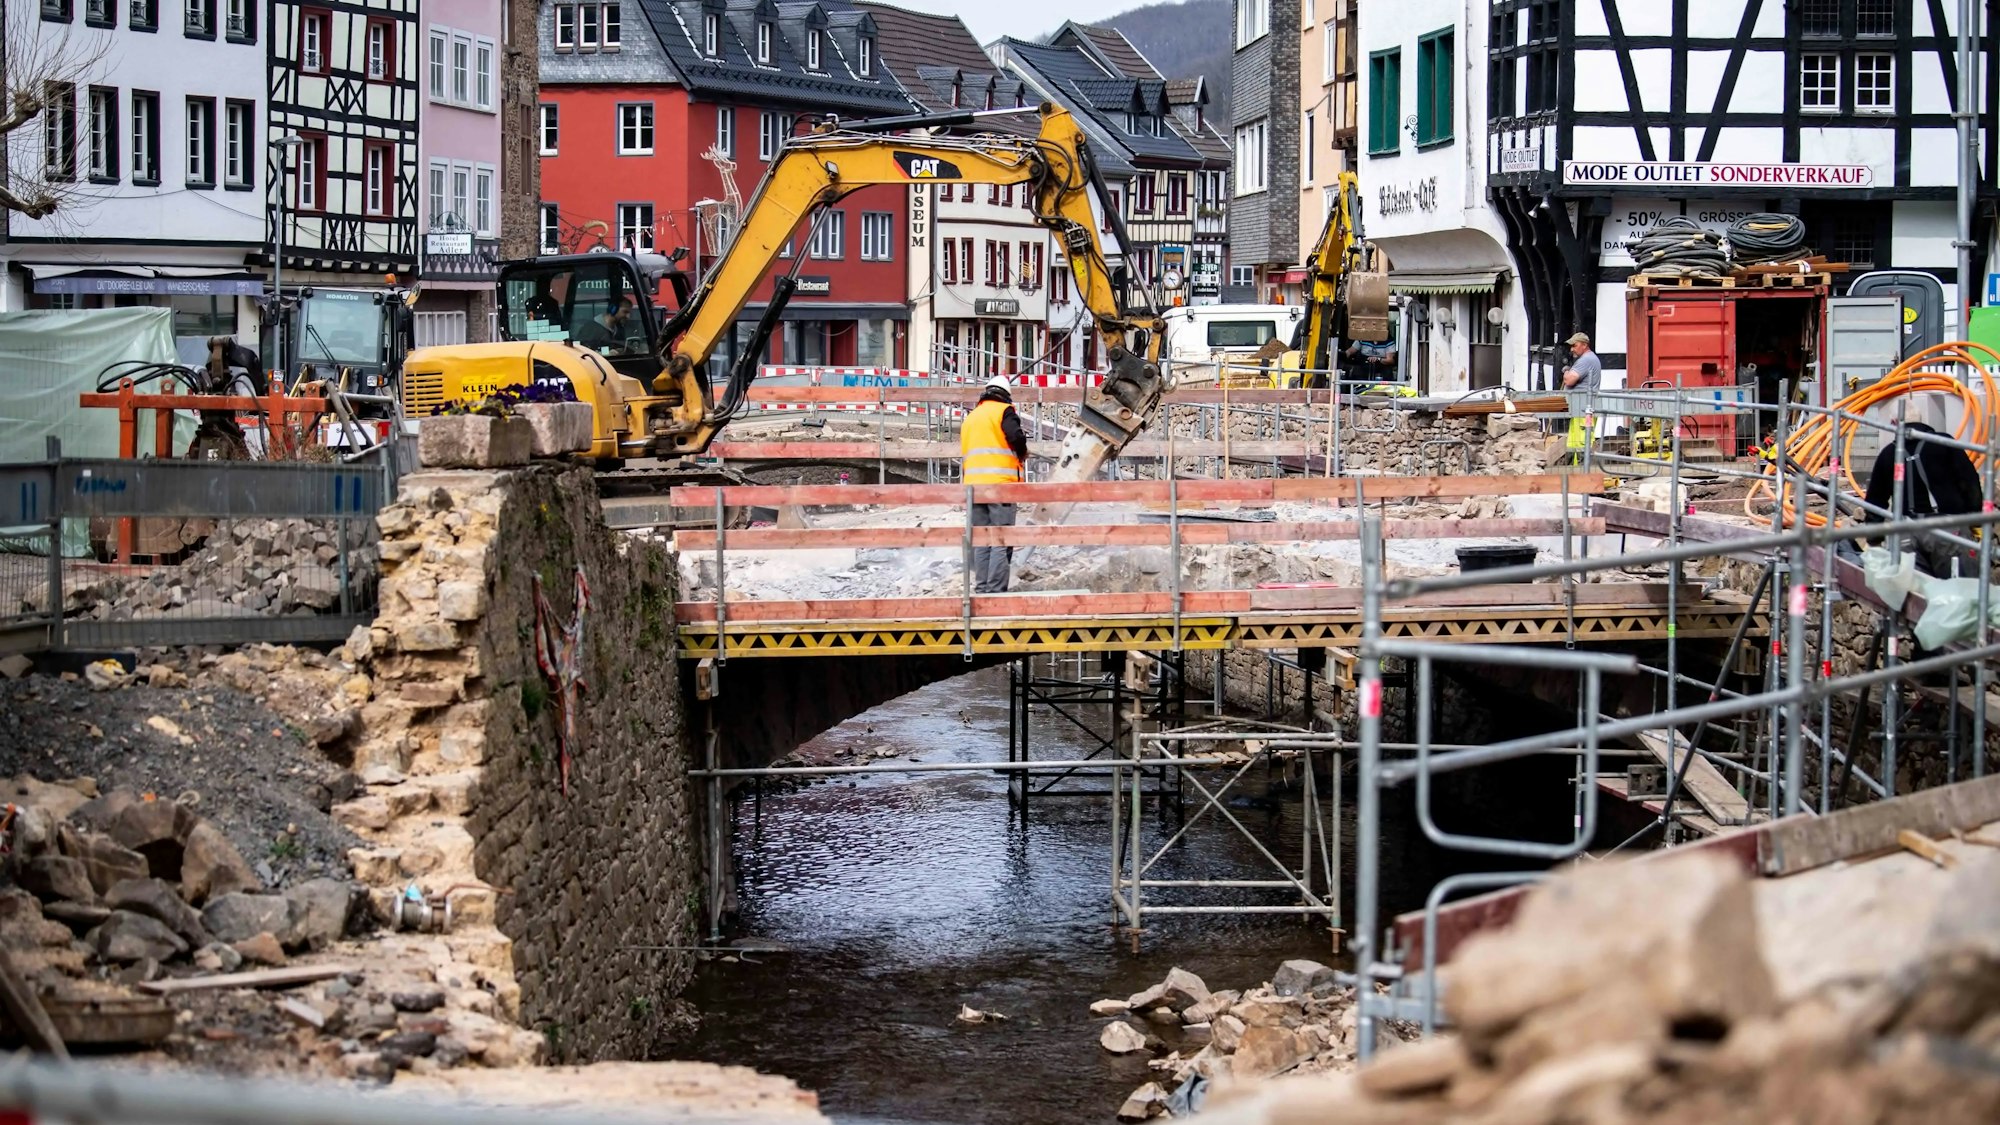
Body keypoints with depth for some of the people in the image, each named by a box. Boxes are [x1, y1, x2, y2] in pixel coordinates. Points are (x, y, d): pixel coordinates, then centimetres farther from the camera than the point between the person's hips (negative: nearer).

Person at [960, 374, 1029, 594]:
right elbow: (1016, 437, -12)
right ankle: (996, 589, -15)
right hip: (1000, 484, -6)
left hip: (973, 484, 6)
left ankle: (982, 587, 6)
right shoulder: (1004, 411, 2)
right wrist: (1022, 454, 7)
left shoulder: (970, 417, 23)